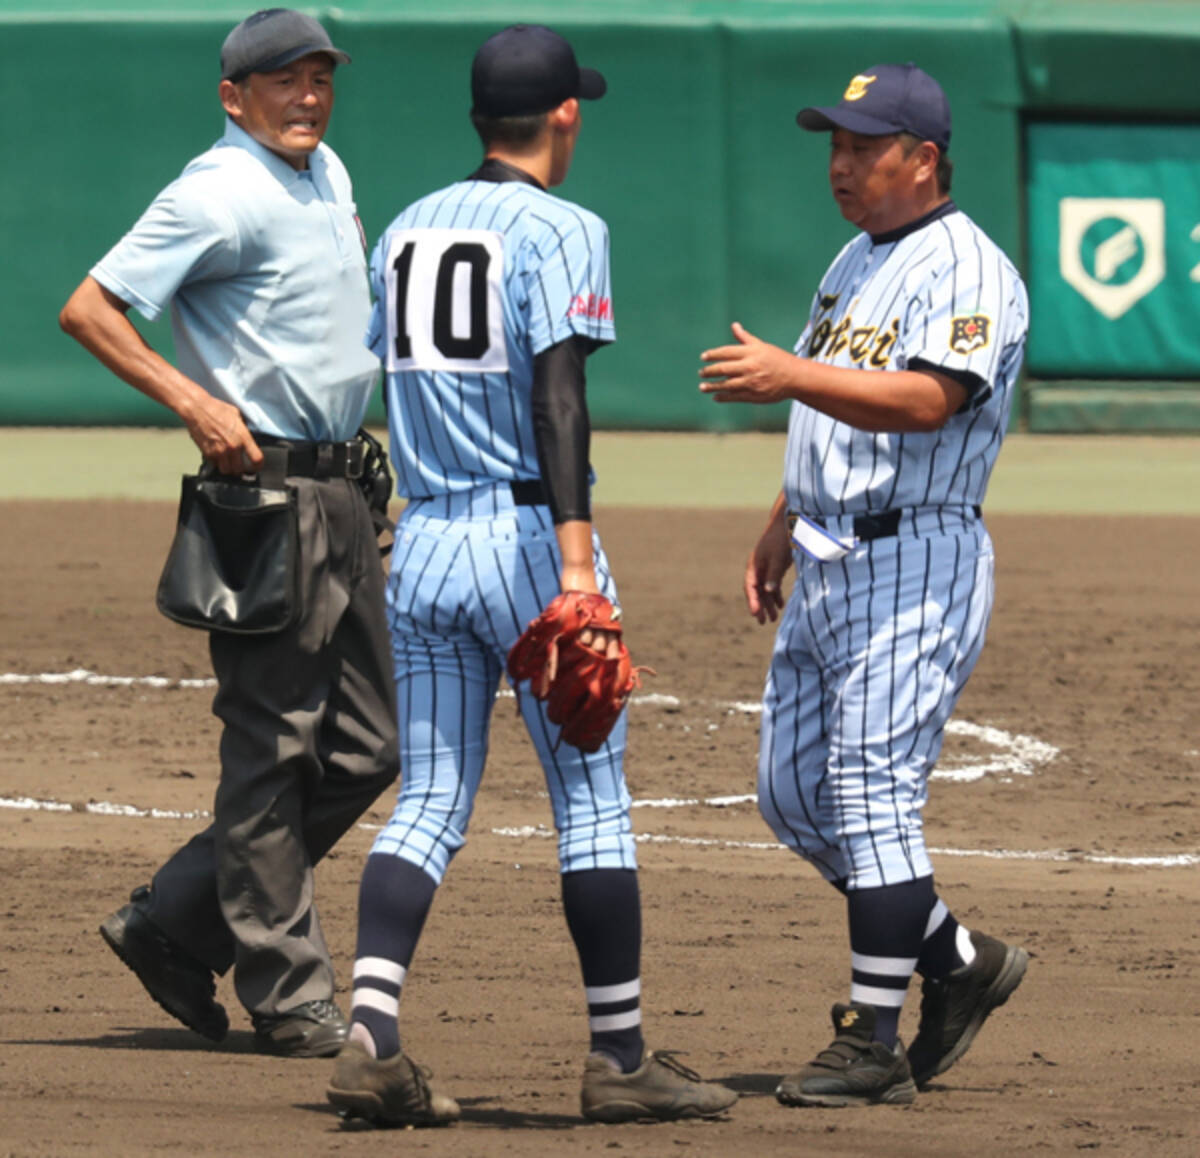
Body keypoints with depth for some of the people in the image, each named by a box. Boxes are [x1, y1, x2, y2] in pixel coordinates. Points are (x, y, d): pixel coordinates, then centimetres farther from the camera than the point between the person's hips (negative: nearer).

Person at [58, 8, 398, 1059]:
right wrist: (194, 401, -25)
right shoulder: (222, 194, -12)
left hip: (341, 490, 9)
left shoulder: (328, 175, 15)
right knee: (272, 746, -5)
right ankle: (288, 999, -1)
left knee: (363, 746, 10)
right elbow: (88, 308, -17)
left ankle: (175, 924, 18)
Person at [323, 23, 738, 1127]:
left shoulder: (407, 230, 12)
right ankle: (619, 1056, 7)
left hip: (423, 541, 6)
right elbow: (557, 387, -19)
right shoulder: (559, 230, -8)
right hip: (528, 531, -6)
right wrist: (576, 551, -26)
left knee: (430, 803, 6)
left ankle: (371, 1035, -10)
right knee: (593, 799, 3)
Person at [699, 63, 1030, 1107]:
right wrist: (781, 529, 23)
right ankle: (959, 962, 24)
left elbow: (927, 400, -28)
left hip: (916, 566, -10)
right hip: (829, 566, 10)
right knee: (793, 796, 10)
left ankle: (873, 1046, -10)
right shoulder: (857, 262, 18)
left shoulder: (967, 270, -13)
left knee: (872, 793, -13)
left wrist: (792, 376, -37)